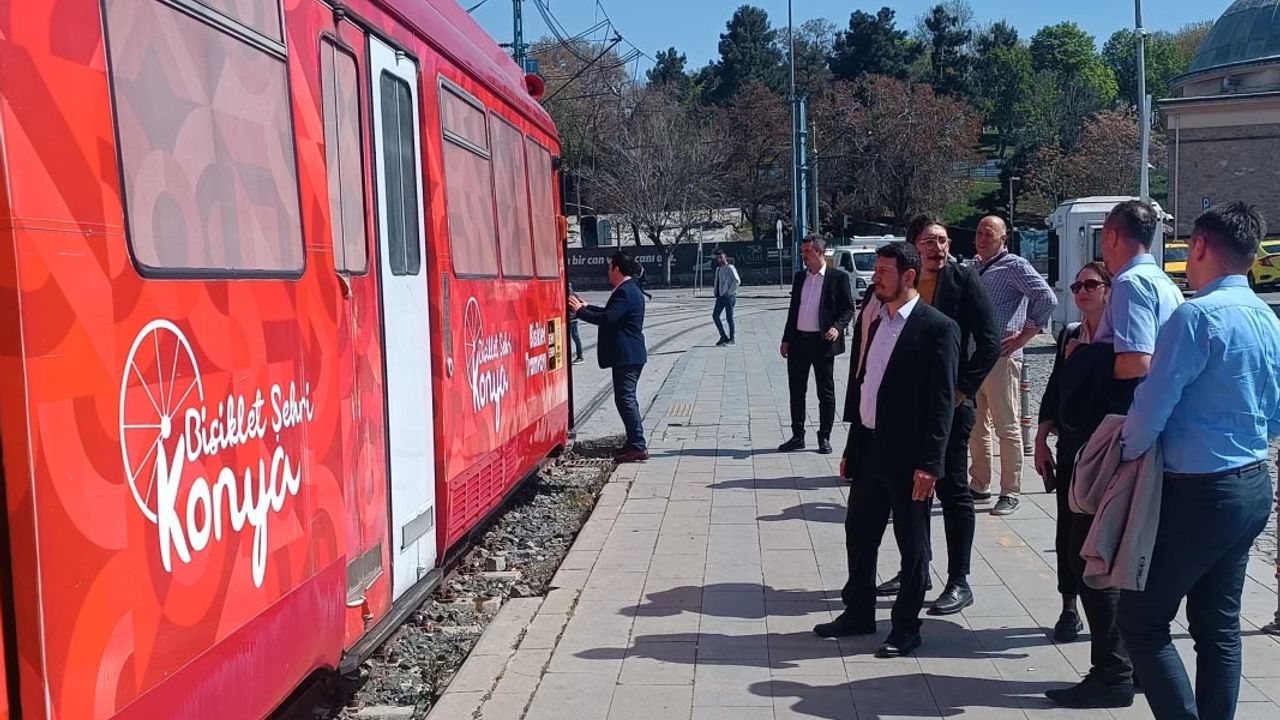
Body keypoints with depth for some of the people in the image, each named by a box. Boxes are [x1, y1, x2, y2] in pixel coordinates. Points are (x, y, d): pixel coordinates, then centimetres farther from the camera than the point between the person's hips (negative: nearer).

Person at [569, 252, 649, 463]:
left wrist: (580, 311, -15)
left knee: (625, 399, -9)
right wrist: (587, 307, 27)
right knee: (627, 398, 16)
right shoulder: (631, 290, 16)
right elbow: (612, 313, 25)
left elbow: (607, 318, -25)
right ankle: (635, 442, 21)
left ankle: (638, 446, -9)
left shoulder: (624, 292, -17)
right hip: (631, 354, 11)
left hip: (625, 356, -11)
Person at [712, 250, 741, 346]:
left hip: (729, 296, -8)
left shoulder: (730, 268, -10)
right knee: (715, 315, 5)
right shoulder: (718, 269, 15)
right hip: (720, 296, 8)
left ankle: (731, 338, 8)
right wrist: (716, 292, 15)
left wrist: (729, 292, -19)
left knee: (729, 317, -3)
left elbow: (737, 281, -19)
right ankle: (723, 336, 13)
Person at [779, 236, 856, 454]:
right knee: (796, 391, 8)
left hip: (823, 342, -5)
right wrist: (786, 340, 13)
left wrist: (837, 327, -20)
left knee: (826, 392, 4)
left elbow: (848, 308, -3)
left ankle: (824, 437, 13)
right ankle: (797, 436, 17)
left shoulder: (838, 277, -3)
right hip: (798, 341, 5)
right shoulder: (799, 277, 13)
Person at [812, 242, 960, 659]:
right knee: (859, 534, 15)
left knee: (912, 543, 7)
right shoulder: (878, 323, 13)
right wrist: (852, 448, 15)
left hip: (908, 455, -7)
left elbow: (942, 401, -15)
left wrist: (930, 463, -19)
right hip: (869, 448, 8)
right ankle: (859, 613, 31)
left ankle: (906, 627, 19)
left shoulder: (937, 328, -11)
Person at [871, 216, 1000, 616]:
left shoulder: (963, 280, -6)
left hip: (950, 403, -5)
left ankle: (959, 582, 9)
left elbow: (989, 343, -9)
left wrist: (963, 389, -13)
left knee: (952, 489, 1)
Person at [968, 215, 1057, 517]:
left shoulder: (1014, 266, -6)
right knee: (976, 426, 14)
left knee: (1007, 428, -2)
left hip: (1000, 358, -8)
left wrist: (1024, 336, -13)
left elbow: (1047, 298, -15)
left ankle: (1010, 493, 3)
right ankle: (979, 485, 24)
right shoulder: (975, 268, 17)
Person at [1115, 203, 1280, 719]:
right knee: (1219, 624, 16)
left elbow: (1151, 407, -20)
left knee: (1142, 619, 1)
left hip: (1200, 493, -9)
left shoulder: (1198, 315, -19)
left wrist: (1127, 455, -4)